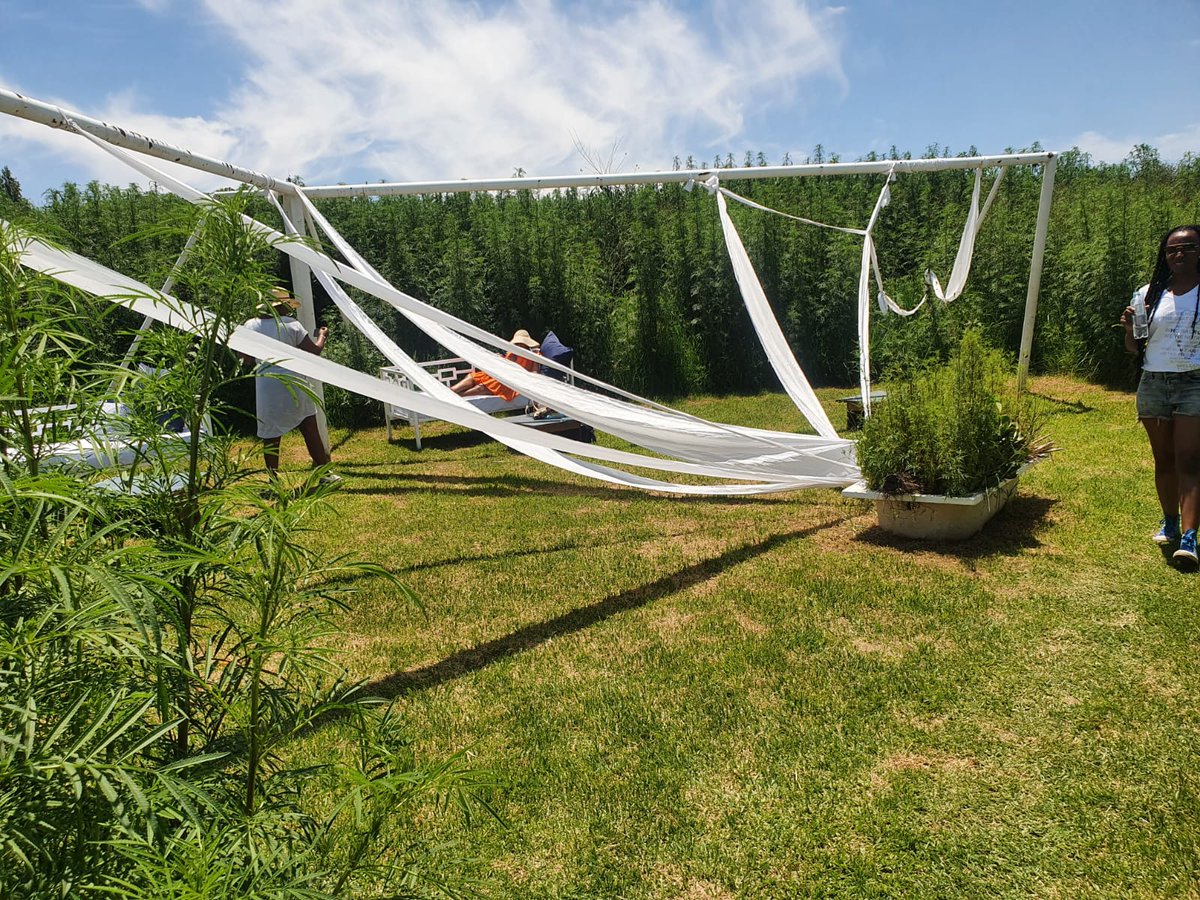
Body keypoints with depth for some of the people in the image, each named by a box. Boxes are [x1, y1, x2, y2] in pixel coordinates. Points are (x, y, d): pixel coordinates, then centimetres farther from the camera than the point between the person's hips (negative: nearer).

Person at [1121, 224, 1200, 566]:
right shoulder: (1149, 294, 9)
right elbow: (1134, 348, 11)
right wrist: (1130, 328, -7)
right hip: (1153, 385, 3)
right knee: (1164, 460, 11)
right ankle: (1170, 522, 24)